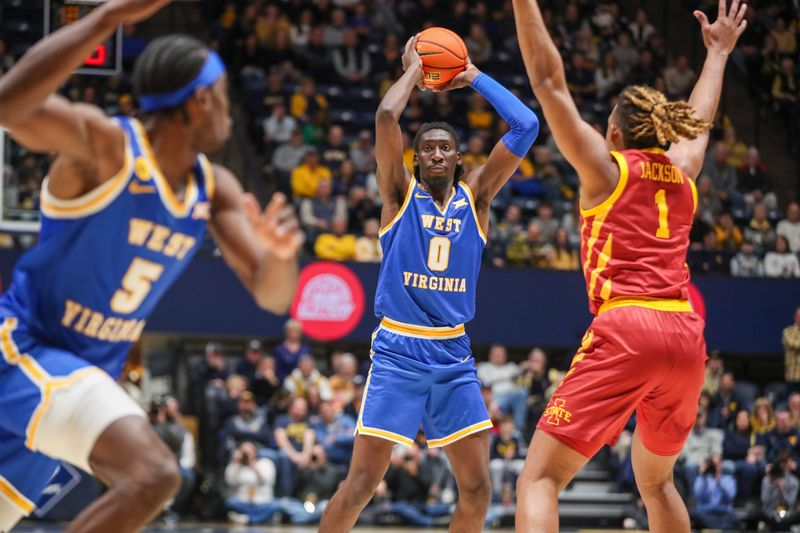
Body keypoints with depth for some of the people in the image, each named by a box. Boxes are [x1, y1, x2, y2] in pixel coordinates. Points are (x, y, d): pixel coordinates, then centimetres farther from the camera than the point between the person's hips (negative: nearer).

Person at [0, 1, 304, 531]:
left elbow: (273, 296, 2)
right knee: (153, 473, -28)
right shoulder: (105, 145, -19)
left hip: (86, 371, 9)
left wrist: (280, 253, -22)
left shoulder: (215, 189, 4)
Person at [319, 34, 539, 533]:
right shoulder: (401, 191, 2)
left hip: (454, 355, 4)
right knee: (362, 483, -7)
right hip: (398, 350, -4)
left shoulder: (475, 194, 9)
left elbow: (526, 126, 0)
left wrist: (475, 77, 6)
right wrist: (414, 70, 0)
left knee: (477, 488, 0)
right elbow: (386, 116, -15)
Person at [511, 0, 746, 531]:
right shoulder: (683, 174, 19)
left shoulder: (608, 168, 5)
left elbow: (549, 81, 2)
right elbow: (699, 118, 40)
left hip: (626, 331, -6)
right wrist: (718, 53, 56)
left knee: (540, 480, -9)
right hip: (687, 336, 6)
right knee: (656, 479, 28)